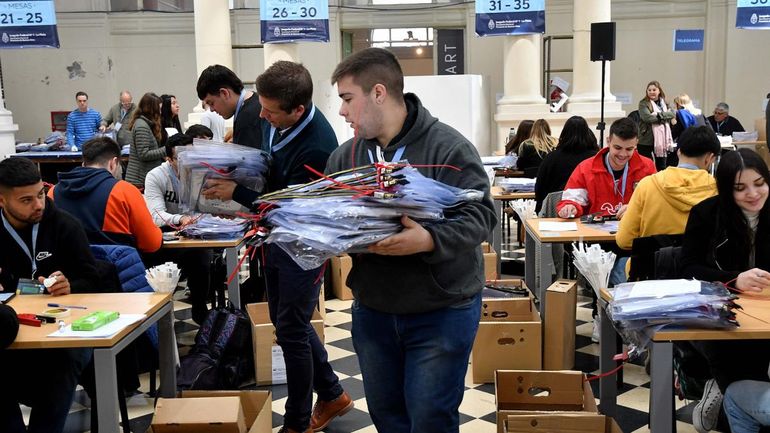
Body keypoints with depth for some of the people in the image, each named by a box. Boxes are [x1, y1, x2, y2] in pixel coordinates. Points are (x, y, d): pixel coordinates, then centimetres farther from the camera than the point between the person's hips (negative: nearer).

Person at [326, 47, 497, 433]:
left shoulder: (447, 147, -14)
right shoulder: (344, 156, 4)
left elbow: (479, 215, -19)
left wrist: (430, 241, -35)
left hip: (440, 311, -5)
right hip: (371, 309, 6)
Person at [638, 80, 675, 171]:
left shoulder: (665, 103, 13)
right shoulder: (643, 104, -4)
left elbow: (672, 114, -2)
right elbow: (647, 117, -18)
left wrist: (659, 115, -16)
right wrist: (665, 116, -8)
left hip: (662, 140, 5)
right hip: (646, 141, -5)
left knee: (662, 168, 13)